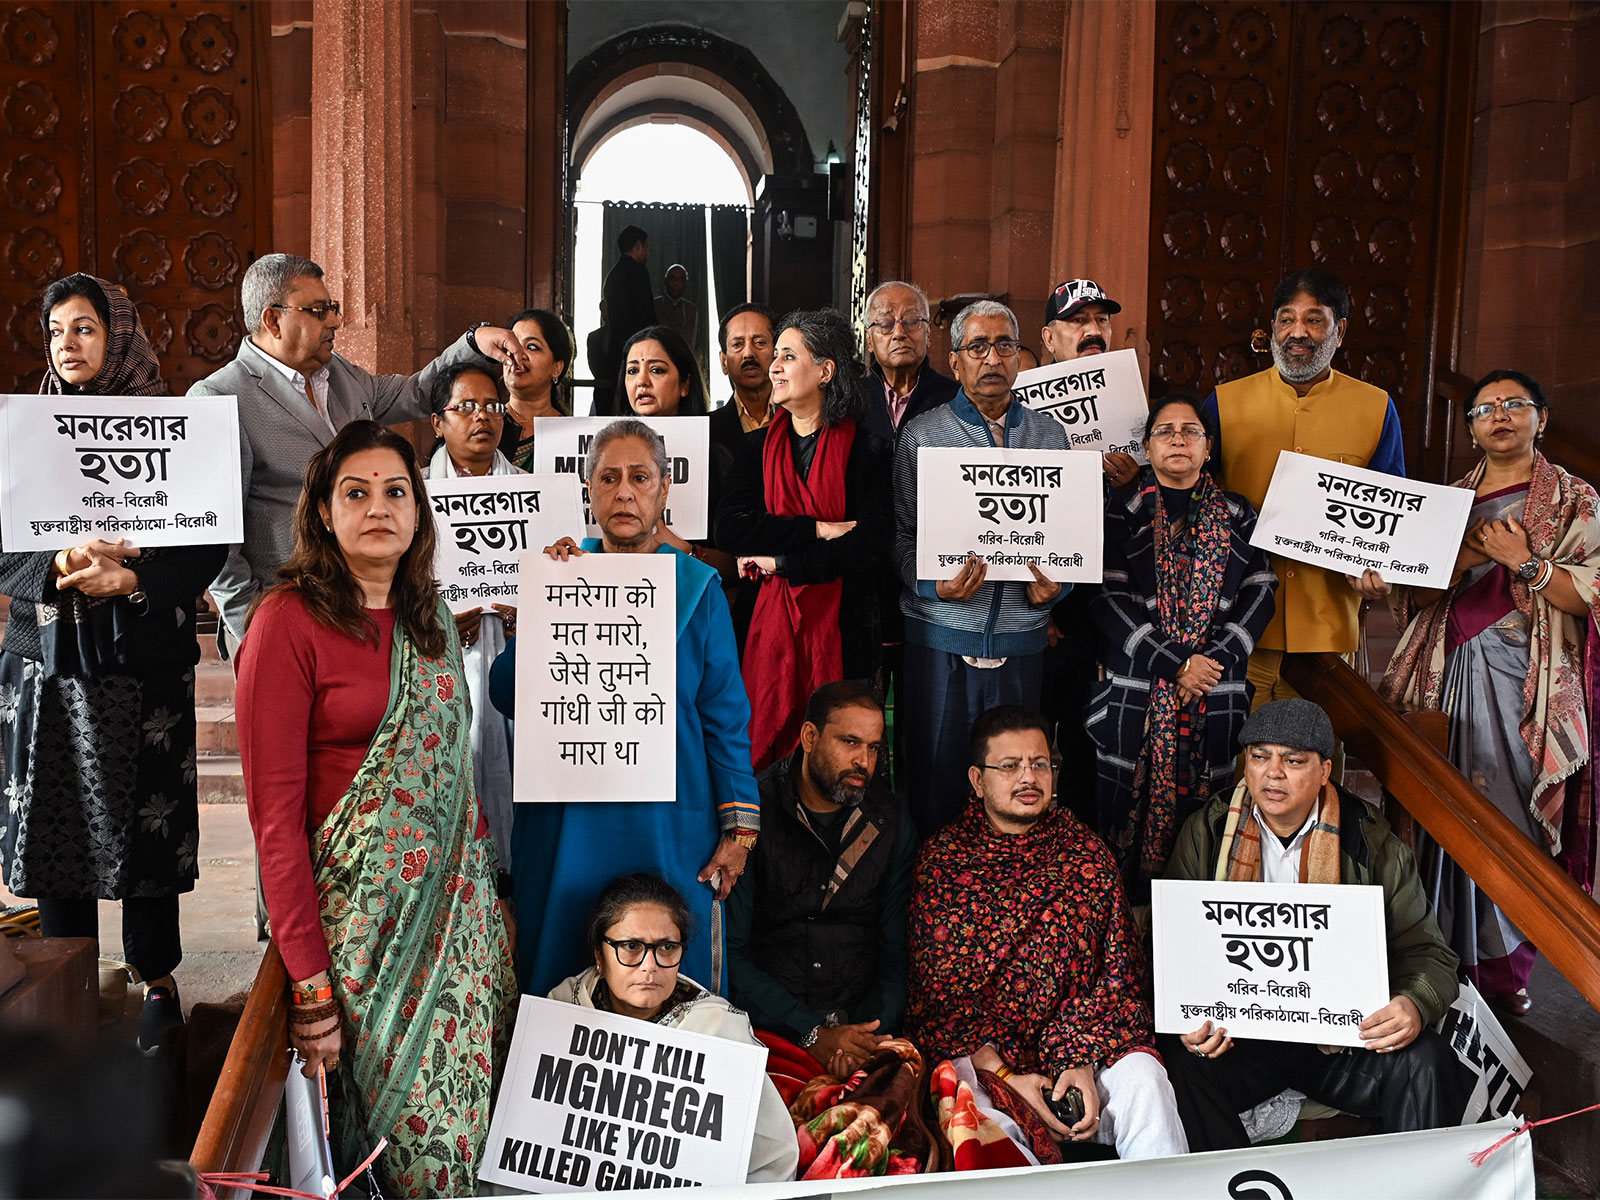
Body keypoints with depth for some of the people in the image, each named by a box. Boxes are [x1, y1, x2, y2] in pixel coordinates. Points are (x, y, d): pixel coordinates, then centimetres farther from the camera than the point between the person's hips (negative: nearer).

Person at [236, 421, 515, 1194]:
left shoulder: (428, 618, 10)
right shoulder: (289, 621, -11)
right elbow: (275, 812, -14)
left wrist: (483, 861, 8)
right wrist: (308, 980, -16)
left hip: (461, 892, 6)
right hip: (366, 900, -6)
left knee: (476, 1084, 11)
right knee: (407, 1103, 3)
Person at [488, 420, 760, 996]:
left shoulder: (697, 587, 1)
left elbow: (725, 715, 1)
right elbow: (507, 698, -2)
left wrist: (738, 829, -3)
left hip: (669, 829, -1)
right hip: (567, 823, 1)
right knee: (561, 978, 10)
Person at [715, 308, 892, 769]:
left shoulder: (867, 450, -2)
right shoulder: (758, 447, 9)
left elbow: (870, 545, -12)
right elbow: (728, 528, -5)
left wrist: (780, 562, -9)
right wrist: (816, 530, -14)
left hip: (843, 628, -2)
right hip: (770, 623, 3)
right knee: (767, 748, 1)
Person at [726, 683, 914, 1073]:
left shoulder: (892, 821, 8)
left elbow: (899, 952, 6)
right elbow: (730, 953, -7)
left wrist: (868, 1036, -11)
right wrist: (812, 1035, -13)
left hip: (866, 1030, 4)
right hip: (766, 1033, -4)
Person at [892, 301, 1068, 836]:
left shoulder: (1050, 434, 11)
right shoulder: (922, 434, 3)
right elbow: (901, 534, 0)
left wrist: (1054, 584, -6)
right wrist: (933, 584, -17)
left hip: (1022, 636, 2)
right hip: (942, 634, -2)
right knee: (935, 777, 2)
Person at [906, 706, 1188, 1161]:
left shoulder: (1085, 851, 10)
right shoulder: (942, 857, 3)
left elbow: (1119, 970, 5)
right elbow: (939, 987, -2)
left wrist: (1083, 1061, -12)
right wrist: (1004, 1077, -14)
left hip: (1088, 1044, 3)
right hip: (978, 1055, -2)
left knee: (1142, 1076, -26)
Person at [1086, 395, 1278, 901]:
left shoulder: (1238, 515, 13)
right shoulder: (1121, 514, 6)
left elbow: (1260, 594, 5)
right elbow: (1108, 600, -4)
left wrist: (1217, 659, -10)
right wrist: (1174, 663, -13)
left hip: (1218, 692, 2)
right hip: (1137, 691, -1)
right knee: (1132, 809, -1)